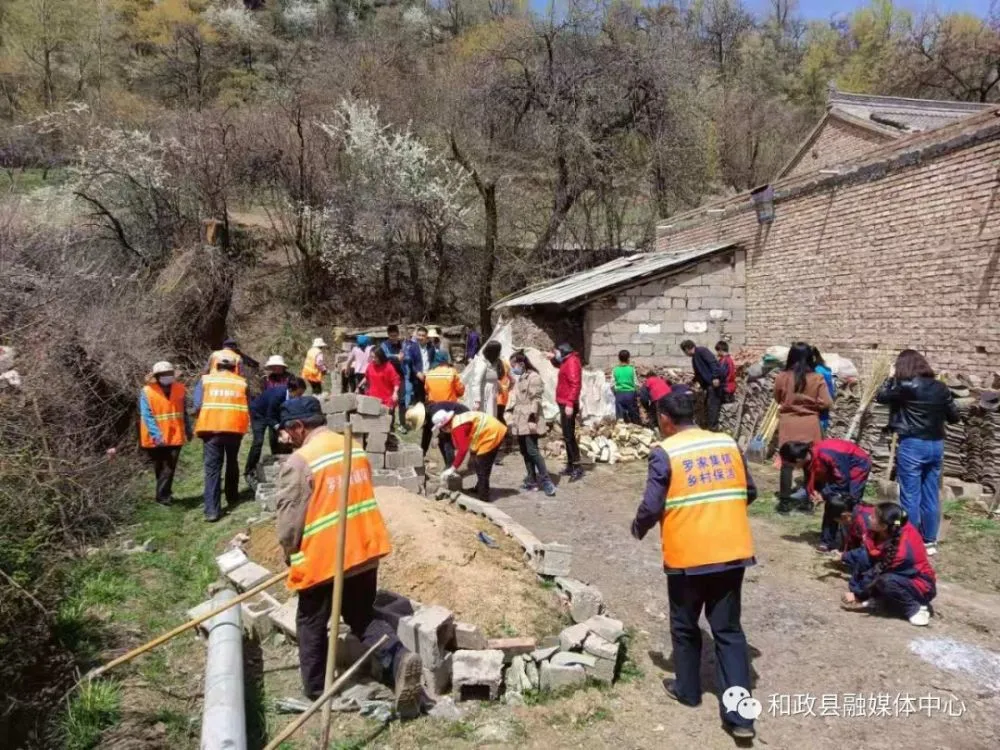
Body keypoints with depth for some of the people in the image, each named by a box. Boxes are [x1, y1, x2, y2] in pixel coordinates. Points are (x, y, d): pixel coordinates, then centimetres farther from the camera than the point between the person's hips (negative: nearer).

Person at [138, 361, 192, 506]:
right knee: (160, 468, 14)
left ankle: (163, 495, 1)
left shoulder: (180, 389, 1)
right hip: (156, 439, -1)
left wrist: (188, 430, 13)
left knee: (169, 467, -4)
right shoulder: (147, 392, -10)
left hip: (175, 436, 2)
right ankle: (163, 494, 29)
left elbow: (184, 412, 11)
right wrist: (157, 435, -24)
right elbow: (147, 416, -15)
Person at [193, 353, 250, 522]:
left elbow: (197, 405, -2)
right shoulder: (242, 382, 7)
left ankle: (212, 509, -9)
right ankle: (232, 498, 34)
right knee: (232, 463, 22)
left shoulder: (206, 379, 5)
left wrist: (203, 421, 15)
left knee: (212, 467, -1)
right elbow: (248, 408, 3)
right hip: (235, 428, 1)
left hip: (211, 428, -1)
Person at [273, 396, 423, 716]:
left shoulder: (298, 462, -17)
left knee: (311, 624, 17)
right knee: (363, 615, 19)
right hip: (364, 549, 6)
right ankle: (398, 658, -3)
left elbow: (289, 521, -13)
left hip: (321, 557, -6)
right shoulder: (356, 449, 6)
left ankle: (316, 689, 30)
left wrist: (290, 556, 7)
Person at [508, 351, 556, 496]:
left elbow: (536, 399, -16)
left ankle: (546, 481, -7)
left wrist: (532, 418, -20)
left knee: (532, 450, -13)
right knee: (525, 452, 9)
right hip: (520, 421, 9)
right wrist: (513, 417, 20)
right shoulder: (520, 378, 18)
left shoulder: (534, 376, -10)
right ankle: (531, 480, 16)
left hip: (529, 420, -9)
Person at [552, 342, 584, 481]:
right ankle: (570, 465, 19)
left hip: (568, 405, -10)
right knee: (567, 436, 13)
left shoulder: (572, 362, -14)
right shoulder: (567, 362, 15)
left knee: (569, 436, -11)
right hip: (564, 404, 10)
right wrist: (553, 359, 20)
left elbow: (575, 384, -24)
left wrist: (570, 404, -29)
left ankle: (577, 468, -11)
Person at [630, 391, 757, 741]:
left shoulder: (664, 452, -11)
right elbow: (749, 492, 13)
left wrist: (638, 529, 8)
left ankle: (687, 690, 35)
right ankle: (739, 715, 8)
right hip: (732, 551, 4)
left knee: (685, 627, 18)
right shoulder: (728, 444, 5)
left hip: (688, 556, -4)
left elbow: (652, 507, -13)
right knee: (729, 630, 11)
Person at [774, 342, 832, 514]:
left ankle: (784, 501, 7)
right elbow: (826, 403, -7)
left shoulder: (782, 377, -6)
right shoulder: (817, 379, -8)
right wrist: (812, 403, 10)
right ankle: (808, 502, 14)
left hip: (788, 424, 0)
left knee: (787, 463, 6)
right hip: (810, 425, 0)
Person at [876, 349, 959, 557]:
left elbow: (880, 396, 4)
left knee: (910, 496, 2)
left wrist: (892, 378, 13)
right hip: (936, 445, 6)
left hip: (912, 445, -5)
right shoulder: (940, 387, 4)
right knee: (931, 495, 13)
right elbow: (954, 417, 10)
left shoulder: (905, 386, -12)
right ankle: (929, 542, 21)